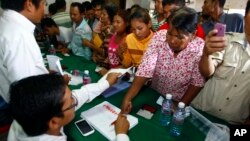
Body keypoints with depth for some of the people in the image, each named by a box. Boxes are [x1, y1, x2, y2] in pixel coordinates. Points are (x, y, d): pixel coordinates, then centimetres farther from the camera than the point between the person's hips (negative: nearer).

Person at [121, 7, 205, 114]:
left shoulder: (200, 49, -20)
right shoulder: (159, 37, -17)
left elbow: (197, 82, -10)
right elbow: (145, 70, -21)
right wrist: (128, 98, -28)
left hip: (180, 102, 1)